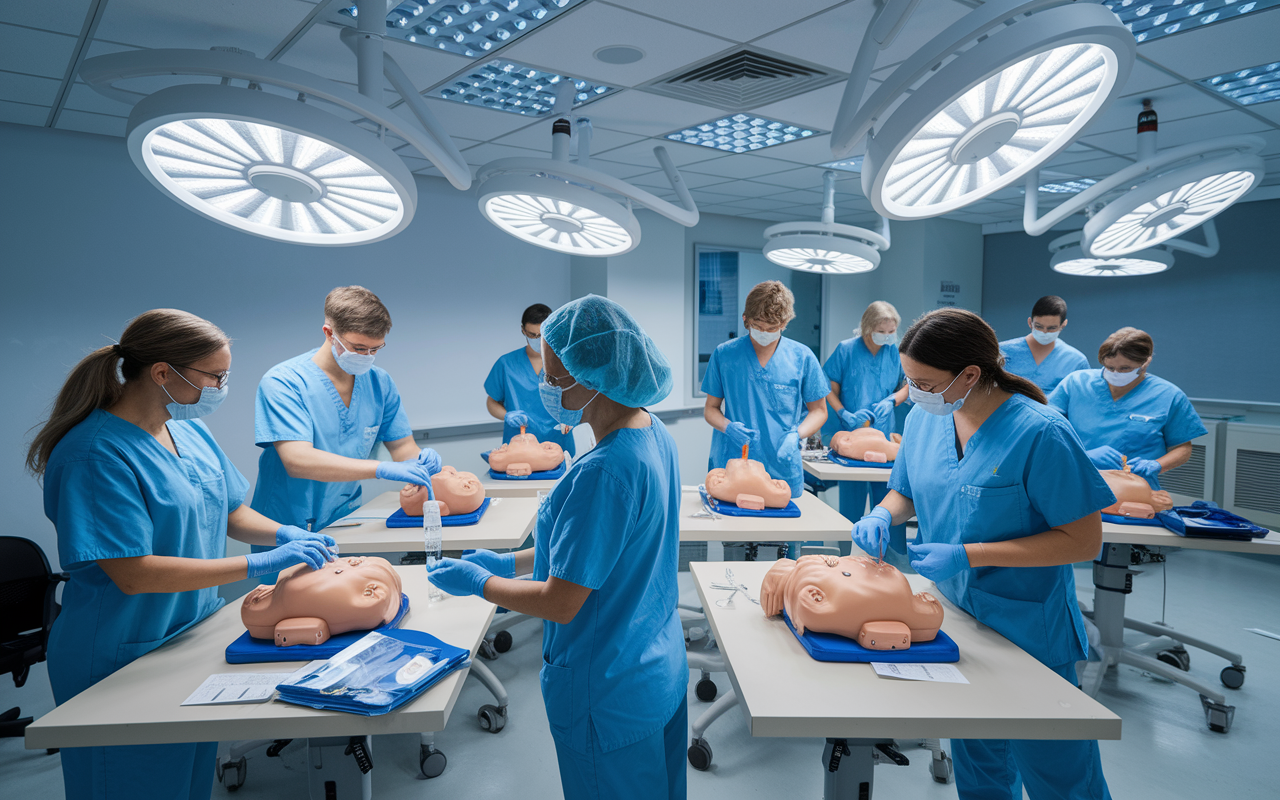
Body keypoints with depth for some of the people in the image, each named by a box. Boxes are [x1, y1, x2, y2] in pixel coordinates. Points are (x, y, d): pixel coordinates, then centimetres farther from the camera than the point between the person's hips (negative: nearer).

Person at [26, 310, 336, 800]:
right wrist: (259, 565, -28)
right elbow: (133, 573, -28)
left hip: (193, 638, 7)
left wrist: (286, 535, -9)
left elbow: (230, 514, 11)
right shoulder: (96, 454, -23)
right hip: (121, 662, -7)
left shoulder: (190, 432, 2)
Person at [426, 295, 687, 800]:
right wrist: (509, 562, 10)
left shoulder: (603, 471, -32)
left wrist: (476, 580, -9)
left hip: (609, 695, -8)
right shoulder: (654, 434, -3)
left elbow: (559, 604, -25)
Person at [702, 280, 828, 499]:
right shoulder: (724, 354, 2)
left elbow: (818, 410, 9)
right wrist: (728, 427, -14)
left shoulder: (802, 357, 1)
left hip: (783, 470, 0)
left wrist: (796, 434, -11)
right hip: (729, 467, 0)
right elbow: (711, 409, 7)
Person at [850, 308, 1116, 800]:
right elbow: (906, 492, 12)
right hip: (955, 621, 6)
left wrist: (969, 555, -25)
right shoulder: (924, 418, -3)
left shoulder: (1039, 433, -22)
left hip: (1029, 634, -5)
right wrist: (883, 514, -12)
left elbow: (1084, 540, -20)